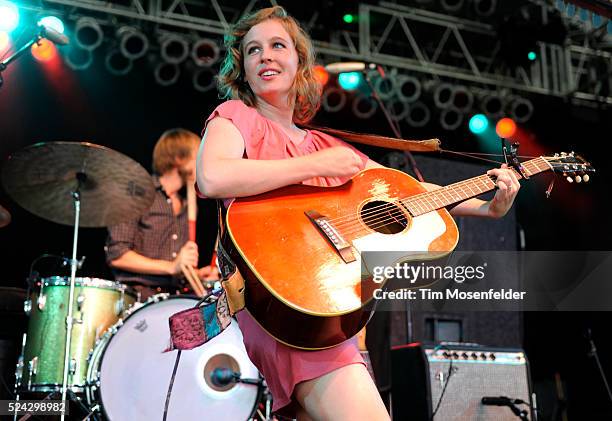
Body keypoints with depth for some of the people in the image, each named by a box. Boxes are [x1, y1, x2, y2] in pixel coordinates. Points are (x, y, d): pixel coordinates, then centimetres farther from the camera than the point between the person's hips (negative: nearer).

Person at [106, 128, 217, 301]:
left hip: (174, 295, 7)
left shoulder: (184, 205, 18)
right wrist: (171, 266, -18)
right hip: (137, 292, -7)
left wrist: (196, 274, 5)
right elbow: (116, 255, -13)